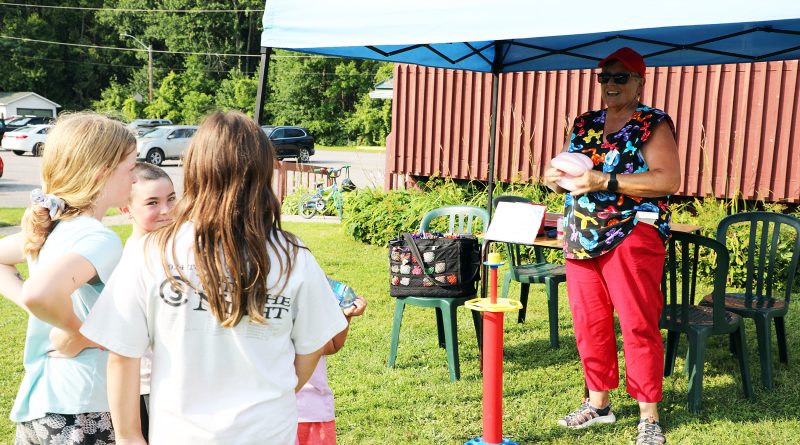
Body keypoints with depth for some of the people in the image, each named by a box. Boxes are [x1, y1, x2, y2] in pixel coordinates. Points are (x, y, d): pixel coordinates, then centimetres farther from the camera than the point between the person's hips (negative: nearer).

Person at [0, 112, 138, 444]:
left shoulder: (49, 228, 3)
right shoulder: (100, 239, -23)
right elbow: (39, 293, -39)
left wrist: (28, 302, 6)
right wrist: (75, 333, -22)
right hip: (78, 415, -8)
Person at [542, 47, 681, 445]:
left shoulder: (653, 124, -2)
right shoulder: (584, 124, 15)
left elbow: (669, 180, -14)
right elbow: (555, 173, 20)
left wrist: (605, 181, -20)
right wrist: (555, 175, -5)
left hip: (632, 236, -5)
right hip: (581, 239, 6)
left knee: (638, 326, -4)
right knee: (589, 324, 10)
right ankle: (598, 402, 25)